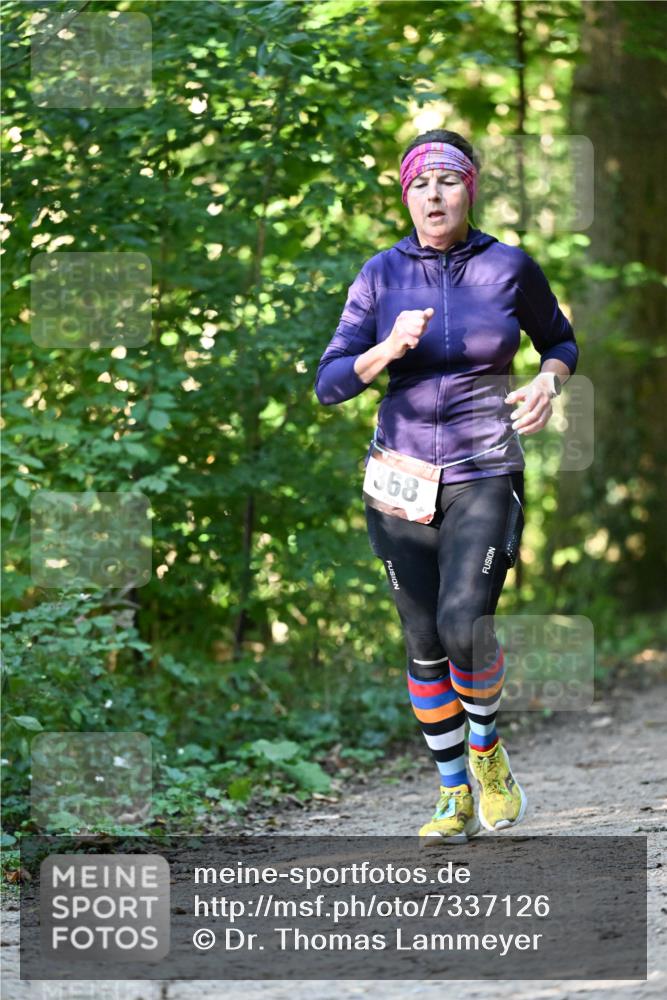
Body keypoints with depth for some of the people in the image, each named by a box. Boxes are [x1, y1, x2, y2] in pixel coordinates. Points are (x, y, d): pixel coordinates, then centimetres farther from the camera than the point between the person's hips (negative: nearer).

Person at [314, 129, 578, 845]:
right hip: (401, 480, 2)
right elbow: (329, 384, -4)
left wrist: (549, 381, -8)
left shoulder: (509, 268, -3)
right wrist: (390, 348, -22)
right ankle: (455, 795, 20)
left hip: (484, 475, -2)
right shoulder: (381, 275, -1)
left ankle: (486, 747, 9)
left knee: (465, 626, -20)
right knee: (423, 644, 4)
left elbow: (560, 340, 15)